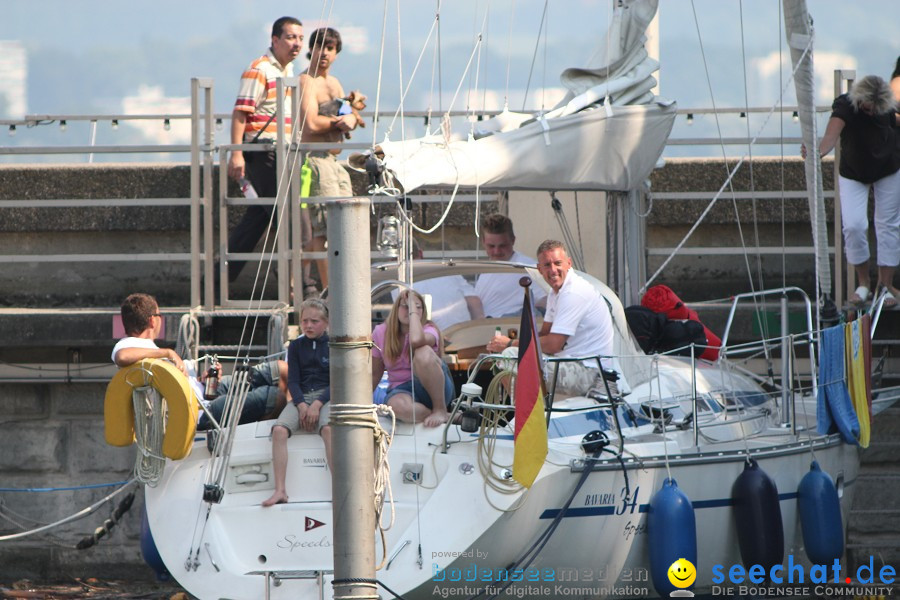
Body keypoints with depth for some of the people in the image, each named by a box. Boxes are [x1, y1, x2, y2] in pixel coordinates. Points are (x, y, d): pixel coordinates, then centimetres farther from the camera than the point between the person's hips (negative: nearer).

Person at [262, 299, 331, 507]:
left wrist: (317, 404, -16)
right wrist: (302, 405, -12)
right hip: (301, 397, 3)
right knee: (279, 430, -25)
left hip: (325, 396, -3)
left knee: (328, 429, -36)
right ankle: (280, 490, -28)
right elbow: (293, 381, 7)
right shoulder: (296, 346, 13)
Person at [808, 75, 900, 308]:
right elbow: (831, 134, -47)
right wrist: (819, 151, -64)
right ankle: (863, 284, 7)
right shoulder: (845, 105, -29)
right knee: (853, 225, -12)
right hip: (853, 174, -2)